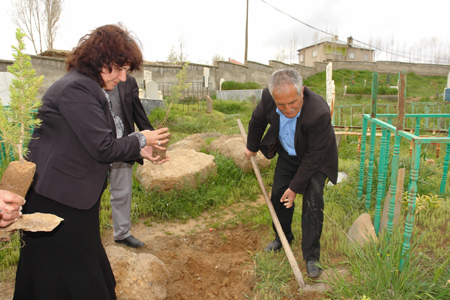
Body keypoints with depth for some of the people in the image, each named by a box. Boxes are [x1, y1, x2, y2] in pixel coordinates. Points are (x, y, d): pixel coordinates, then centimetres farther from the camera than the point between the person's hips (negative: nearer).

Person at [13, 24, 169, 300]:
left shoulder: (91, 90, 11)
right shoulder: (76, 88, -20)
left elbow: (97, 147, 13)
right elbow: (103, 147, -23)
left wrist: (140, 152, 4)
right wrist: (140, 140, -9)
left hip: (78, 201, 10)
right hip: (59, 202, -10)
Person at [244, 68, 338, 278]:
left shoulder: (319, 113, -40)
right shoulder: (268, 97, -27)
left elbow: (313, 157, -29)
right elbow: (257, 121, -2)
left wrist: (295, 187, -21)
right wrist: (252, 147, 12)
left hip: (315, 159, -4)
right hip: (287, 154, 5)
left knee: (312, 202, -12)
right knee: (278, 195, 9)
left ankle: (311, 256, 7)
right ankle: (283, 237, 35)